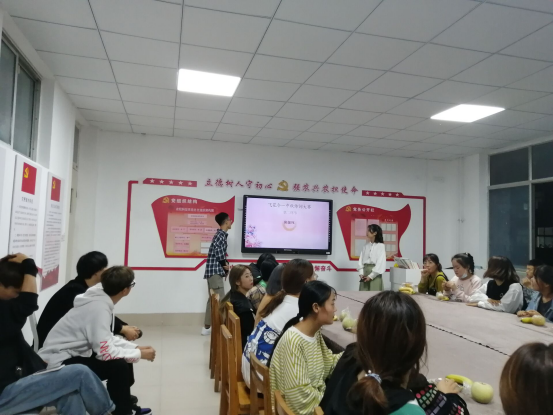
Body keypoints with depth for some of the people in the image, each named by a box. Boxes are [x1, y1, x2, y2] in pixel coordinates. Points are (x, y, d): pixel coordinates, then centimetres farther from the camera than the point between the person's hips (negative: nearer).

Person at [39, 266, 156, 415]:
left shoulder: (99, 299, 1)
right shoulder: (99, 307, -26)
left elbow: (107, 339, 10)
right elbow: (105, 352, -30)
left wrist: (136, 348, 2)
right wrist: (139, 354, -17)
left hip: (70, 356, 10)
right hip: (59, 363, -10)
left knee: (122, 358, 9)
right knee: (118, 365, -20)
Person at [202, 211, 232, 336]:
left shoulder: (220, 234, 16)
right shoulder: (221, 235, -13)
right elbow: (217, 250, -24)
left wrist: (224, 264, 6)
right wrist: (224, 264, -10)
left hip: (213, 270, 10)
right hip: (215, 270, -10)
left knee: (213, 299, 13)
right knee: (219, 300, -7)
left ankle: (207, 327, 19)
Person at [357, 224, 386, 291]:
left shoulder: (381, 246, -6)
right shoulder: (366, 246, 10)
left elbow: (380, 263, -10)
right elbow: (361, 261, 9)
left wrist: (371, 276, -13)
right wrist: (361, 274, -5)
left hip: (375, 273, -5)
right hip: (365, 271, 5)